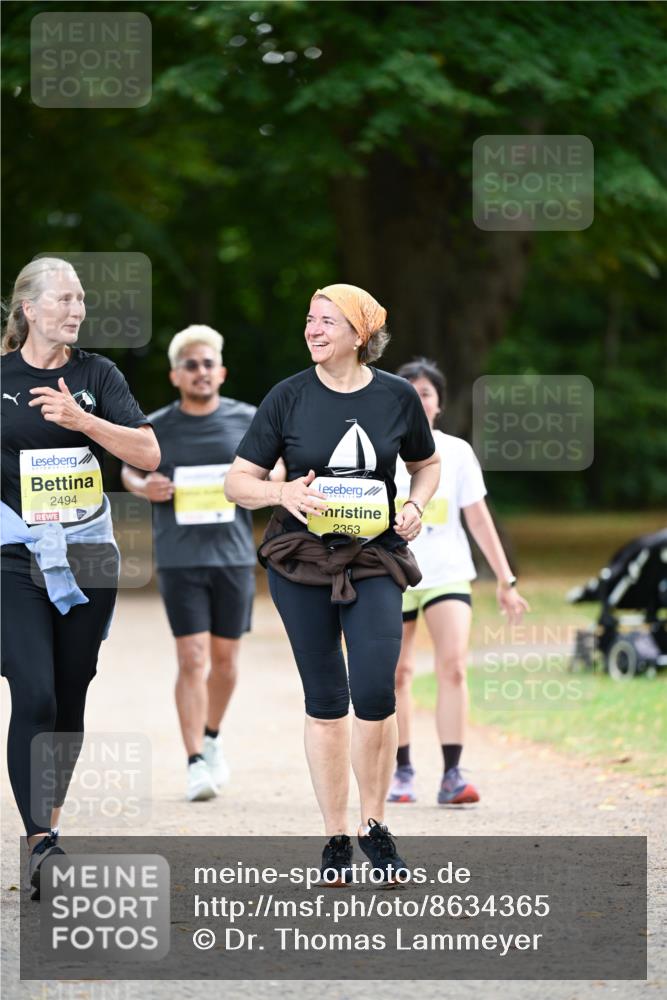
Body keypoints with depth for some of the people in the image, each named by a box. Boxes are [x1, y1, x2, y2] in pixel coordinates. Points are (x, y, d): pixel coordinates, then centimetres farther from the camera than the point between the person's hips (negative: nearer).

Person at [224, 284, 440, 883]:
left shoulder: (397, 397, 1)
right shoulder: (289, 398, -2)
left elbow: (427, 465, 18)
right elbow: (238, 482, 0)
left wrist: (416, 507, -1)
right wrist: (283, 493, -19)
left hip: (374, 560, 0)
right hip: (301, 563, 0)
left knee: (375, 693, -12)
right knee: (325, 701, 3)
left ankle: (375, 825, 8)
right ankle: (336, 838, 13)